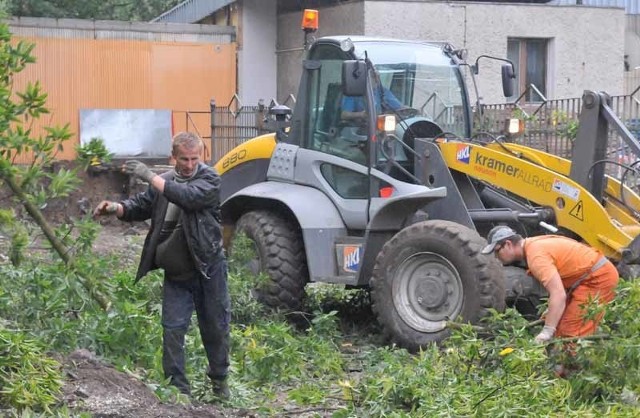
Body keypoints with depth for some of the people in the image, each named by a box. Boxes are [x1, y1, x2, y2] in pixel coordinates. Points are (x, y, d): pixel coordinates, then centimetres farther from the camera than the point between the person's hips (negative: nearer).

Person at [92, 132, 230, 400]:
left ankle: (220, 380, 30)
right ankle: (177, 388, 7)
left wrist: (150, 176, -28)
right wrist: (116, 208, -10)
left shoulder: (209, 179, -8)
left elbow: (189, 196, -27)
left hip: (208, 268, -3)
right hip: (175, 273, 3)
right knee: (172, 330, 0)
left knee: (216, 328, 10)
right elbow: (140, 207, 12)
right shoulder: (165, 181, 7)